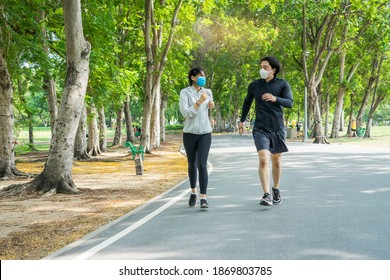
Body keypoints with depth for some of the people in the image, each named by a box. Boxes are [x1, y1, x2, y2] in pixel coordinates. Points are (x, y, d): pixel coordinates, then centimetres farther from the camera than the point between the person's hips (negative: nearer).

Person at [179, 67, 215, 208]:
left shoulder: (208, 92, 8)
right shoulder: (185, 92, -5)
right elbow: (185, 113, -15)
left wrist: (211, 105, 6)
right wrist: (199, 102, -21)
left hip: (205, 133, 1)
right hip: (190, 133, -1)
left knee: (202, 165, -12)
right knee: (192, 164, 11)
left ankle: (203, 198, -15)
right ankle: (193, 192, 33)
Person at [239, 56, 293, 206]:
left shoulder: (283, 84, -2)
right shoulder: (254, 85, 2)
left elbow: (290, 103, -13)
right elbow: (247, 102, 18)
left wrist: (275, 99, -32)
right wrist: (242, 121, 25)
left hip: (278, 128, 1)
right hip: (260, 129, 0)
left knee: (276, 161, 12)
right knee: (263, 160, -18)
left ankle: (276, 190, 34)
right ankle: (266, 195, -19)